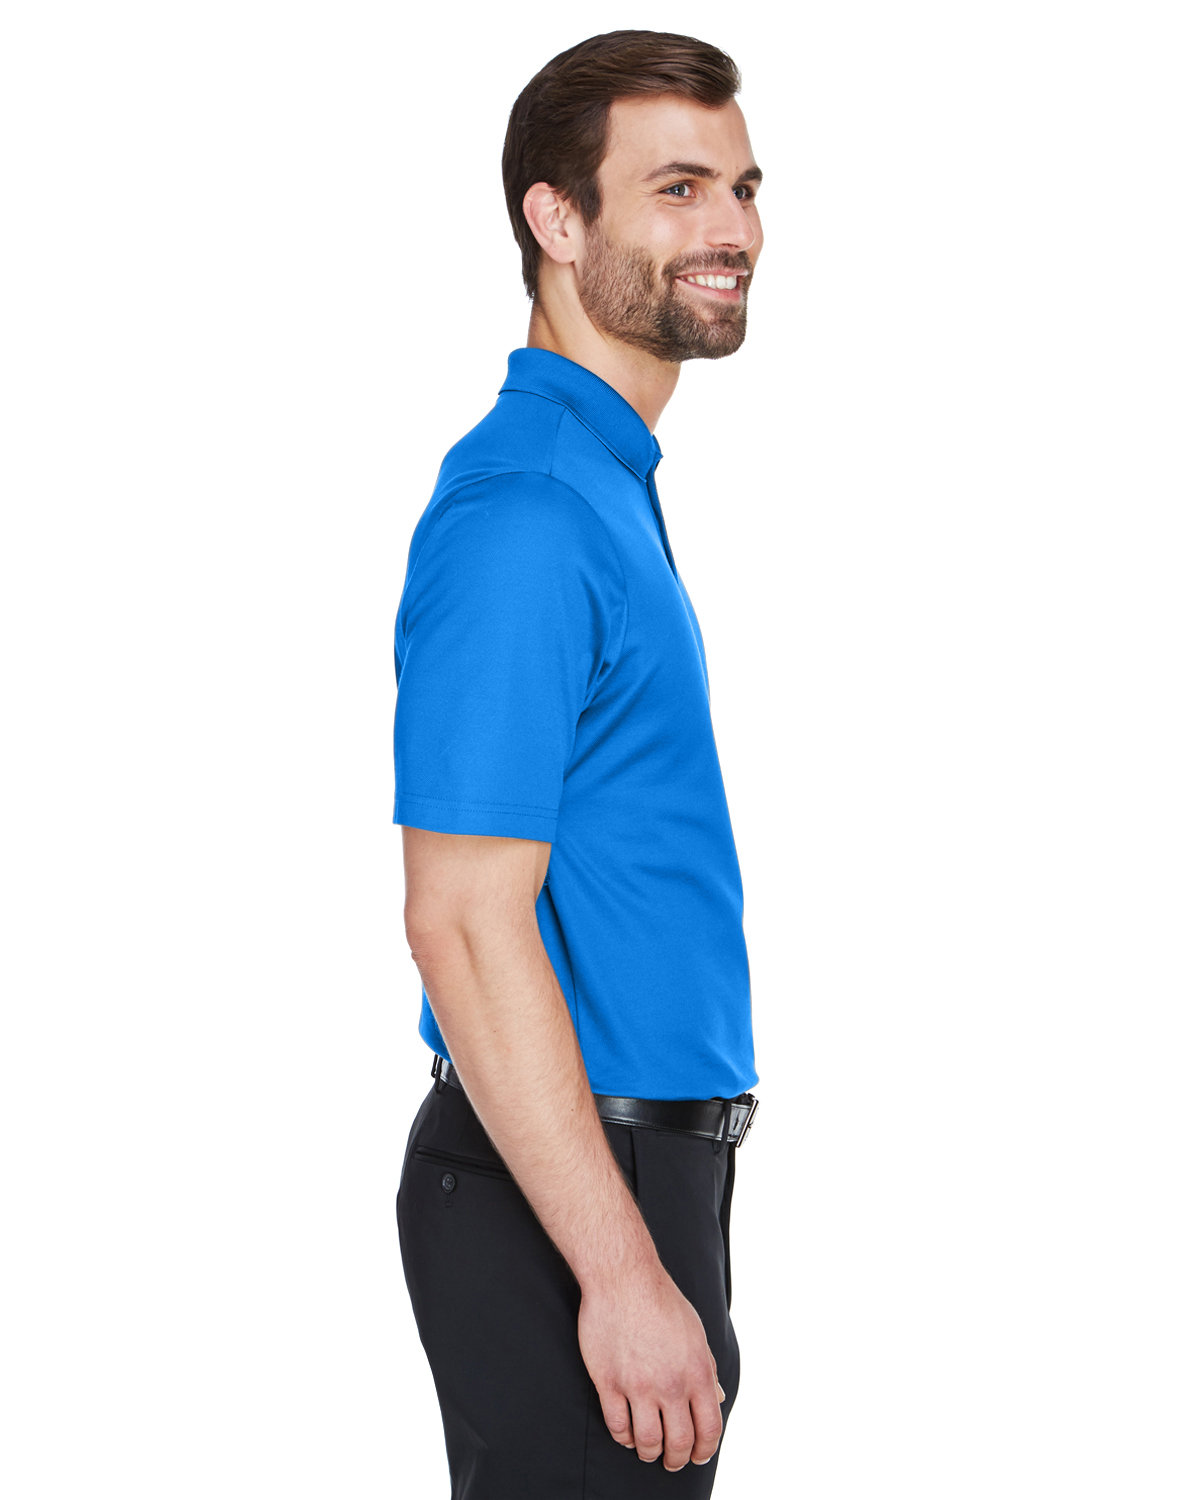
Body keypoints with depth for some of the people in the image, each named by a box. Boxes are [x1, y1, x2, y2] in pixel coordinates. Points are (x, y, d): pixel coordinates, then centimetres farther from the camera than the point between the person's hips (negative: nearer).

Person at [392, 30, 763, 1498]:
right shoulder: (522, 516, -18)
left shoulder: (605, 487, 14)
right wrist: (624, 1272, -24)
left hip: (633, 1158, 10)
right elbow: (462, 921, -23)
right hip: (565, 1204, -10)